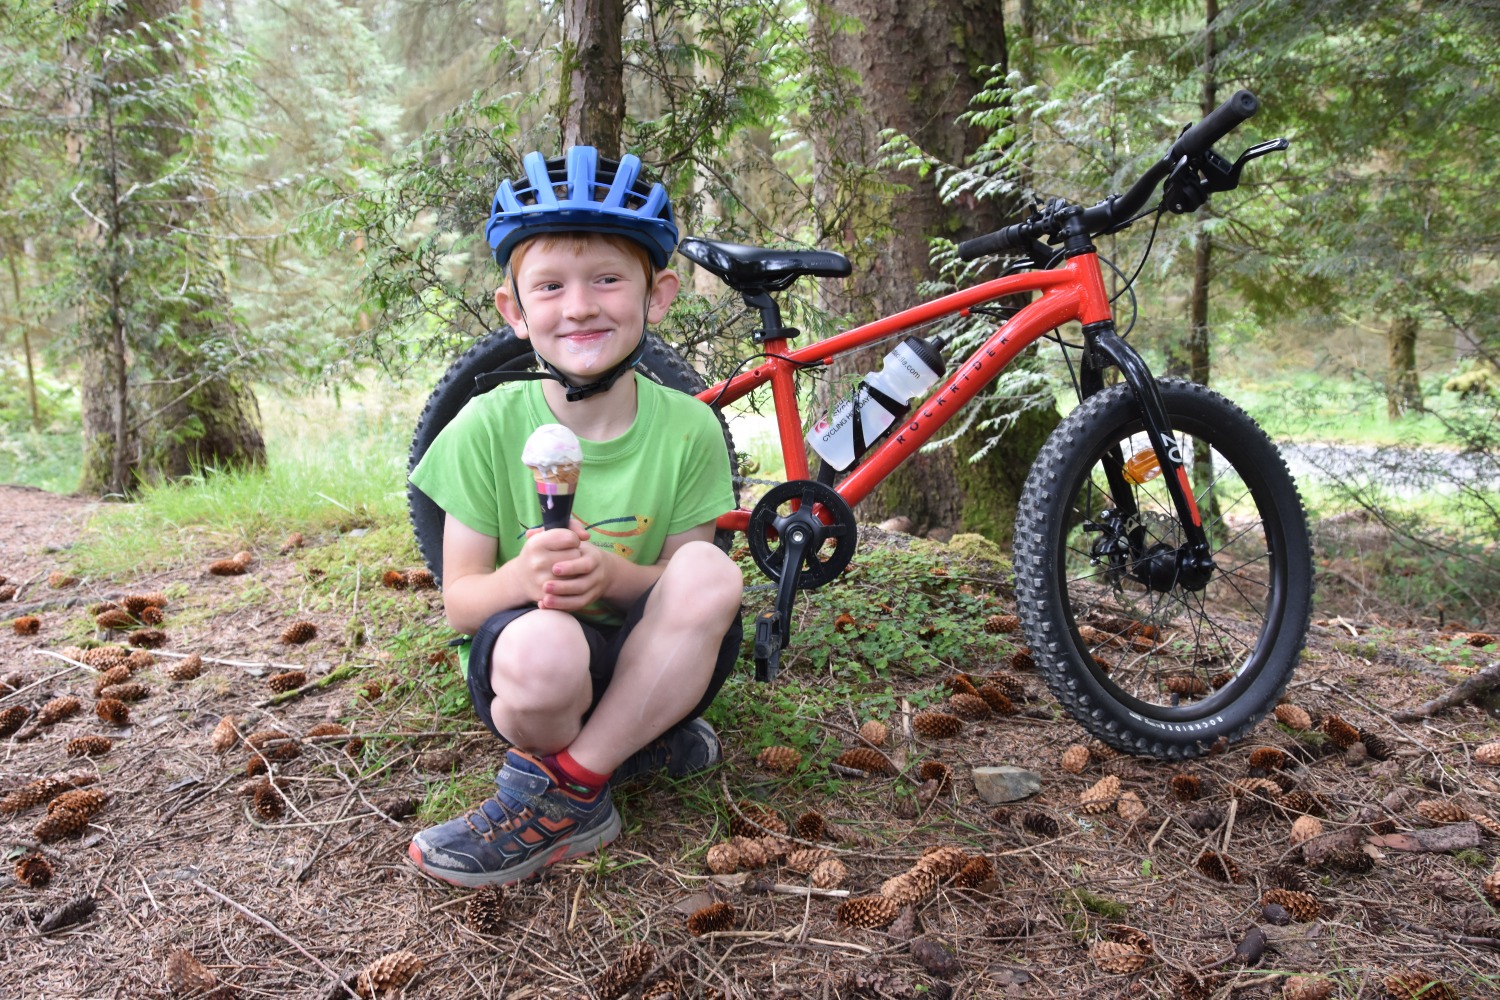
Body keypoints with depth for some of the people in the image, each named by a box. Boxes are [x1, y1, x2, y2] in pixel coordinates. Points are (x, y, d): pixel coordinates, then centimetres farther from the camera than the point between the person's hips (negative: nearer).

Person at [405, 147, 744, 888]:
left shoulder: (688, 428, -8)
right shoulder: (488, 427, -10)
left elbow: (684, 584, -3)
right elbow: (458, 601, -7)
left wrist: (613, 576, -26)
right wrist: (522, 577, -30)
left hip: (649, 660, 2)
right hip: (530, 677, -1)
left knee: (711, 573, -30)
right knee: (540, 645, -37)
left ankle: (566, 791, -20)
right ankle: (647, 743, -6)